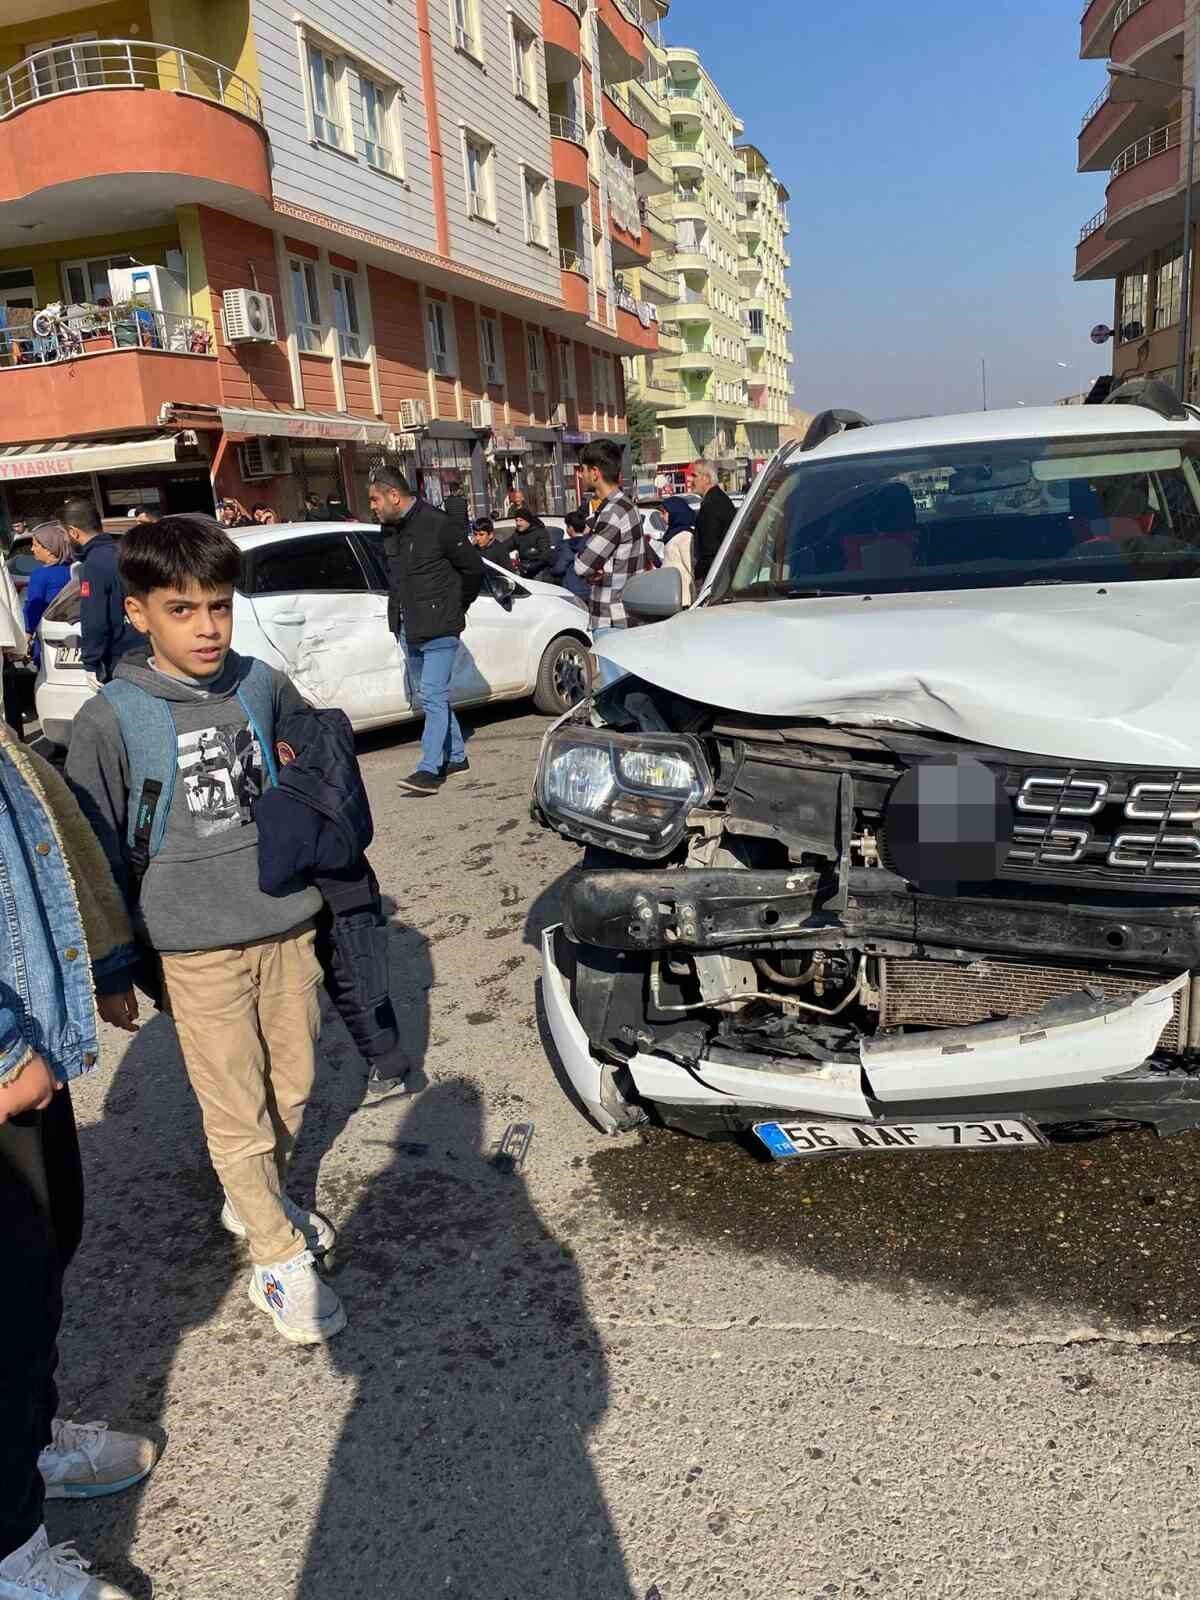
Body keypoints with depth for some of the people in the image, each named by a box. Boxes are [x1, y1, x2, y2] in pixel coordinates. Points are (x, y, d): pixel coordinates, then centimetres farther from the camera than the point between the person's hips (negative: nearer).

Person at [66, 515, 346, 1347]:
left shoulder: (264, 686, -1)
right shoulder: (111, 720, -11)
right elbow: (98, 851, -5)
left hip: (289, 926, 4)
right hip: (199, 949, -4)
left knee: (294, 1088, 17)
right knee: (238, 1115, 3)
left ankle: (256, 1200, 43)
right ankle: (282, 1263, 21)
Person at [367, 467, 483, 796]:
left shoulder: (437, 525, -13)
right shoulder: (391, 530, 10)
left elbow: (473, 567, -6)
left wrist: (456, 605, 3)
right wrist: (398, 614, 13)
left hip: (438, 628, -8)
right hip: (408, 629, 8)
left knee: (433, 696, -11)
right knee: (429, 695, 14)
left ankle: (429, 770, -12)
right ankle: (456, 757, 26)